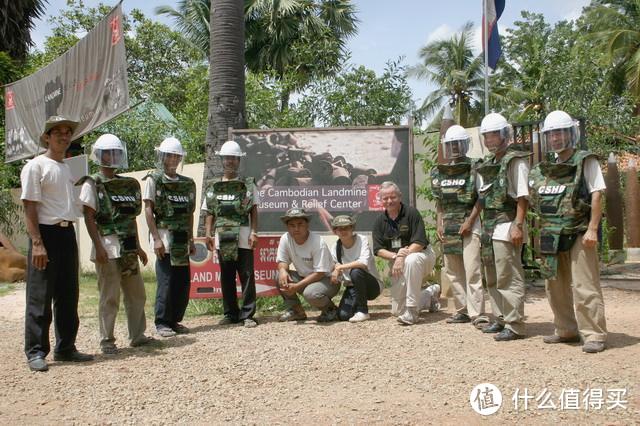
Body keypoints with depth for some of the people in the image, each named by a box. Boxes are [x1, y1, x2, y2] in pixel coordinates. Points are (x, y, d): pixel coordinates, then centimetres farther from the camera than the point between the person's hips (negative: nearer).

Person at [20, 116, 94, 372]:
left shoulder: (67, 168, 16)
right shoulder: (36, 166, -6)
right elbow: (29, 207, -12)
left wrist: (68, 232, 11)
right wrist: (37, 243, -19)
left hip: (67, 233, 8)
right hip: (46, 233, -7)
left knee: (68, 295, 11)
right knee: (40, 296, -2)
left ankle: (65, 348, 22)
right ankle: (36, 351, 8)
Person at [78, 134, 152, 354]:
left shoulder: (128, 184, 14)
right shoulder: (92, 184, -3)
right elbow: (89, 218, -9)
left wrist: (137, 246, 16)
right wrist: (98, 246, -17)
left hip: (128, 247, 6)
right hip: (108, 247, -6)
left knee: (136, 294, 10)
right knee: (110, 297, -2)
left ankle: (137, 335, 22)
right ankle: (107, 341, 9)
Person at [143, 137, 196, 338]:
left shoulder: (188, 183, 14)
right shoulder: (153, 180, 0)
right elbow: (148, 210, -5)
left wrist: (191, 240, 13)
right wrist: (156, 238, -13)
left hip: (181, 240, 5)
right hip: (164, 237, -5)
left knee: (183, 282, 6)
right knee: (166, 282, -4)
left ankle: (175, 320, 19)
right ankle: (162, 323, 7)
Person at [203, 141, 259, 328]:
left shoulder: (248, 184, 4)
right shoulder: (213, 187, 11)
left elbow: (254, 211, 1)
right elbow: (210, 213, 10)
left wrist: (254, 232, -8)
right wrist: (208, 234, 0)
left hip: (243, 237, -3)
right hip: (222, 238, 3)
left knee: (247, 276, -1)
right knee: (226, 278, 9)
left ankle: (247, 315, 5)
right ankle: (230, 314, 19)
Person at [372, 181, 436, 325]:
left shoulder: (411, 213, -14)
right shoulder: (379, 221, 0)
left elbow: (419, 243, -19)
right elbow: (378, 250, -5)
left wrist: (402, 256, -31)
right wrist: (395, 256, -23)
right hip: (397, 264, 5)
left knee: (411, 260, -43)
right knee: (397, 311, 3)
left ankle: (412, 311, -32)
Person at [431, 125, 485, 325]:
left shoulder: (474, 168, -3)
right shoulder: (439, 172, 13)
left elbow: (481, 199, -6)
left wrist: (469, 221, -14)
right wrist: (439, 224, 7)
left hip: (469, 223, -6)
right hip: (448, 225, 6)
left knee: (472, 271, -7)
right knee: (453, 271, 9)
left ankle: (477, 313, -2)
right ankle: (462, 310, 18)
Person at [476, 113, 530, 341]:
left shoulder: (515, 159, -6)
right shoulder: (487, 163, 18)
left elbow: (522, 196, -13)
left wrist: (518, 225, -19)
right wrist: (477, 223, 15)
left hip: (506, 225, -9)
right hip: (489, 225, 9)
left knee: (508, 277, -7)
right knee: (492, 278, 15)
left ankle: (514, 325, -1)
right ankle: (501, 318, 26)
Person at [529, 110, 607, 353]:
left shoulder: (585, 162, -3)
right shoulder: (542, 170, 13)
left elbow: (596, 196, -9)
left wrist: (592, 229, -17)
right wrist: (544, 232, 11)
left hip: (578, 234, -6)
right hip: (551, 236, 7)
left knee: (584, 287, -8)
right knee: (555, 287, 13)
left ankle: (595, 335, 1)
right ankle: (566, 331, 27)